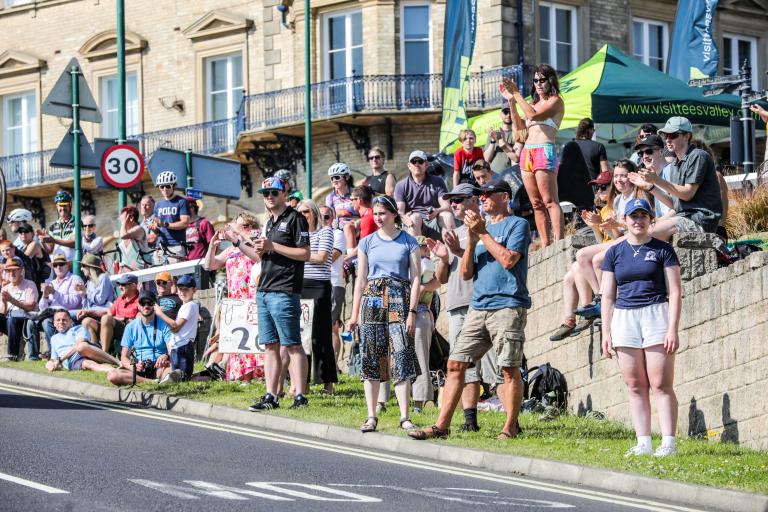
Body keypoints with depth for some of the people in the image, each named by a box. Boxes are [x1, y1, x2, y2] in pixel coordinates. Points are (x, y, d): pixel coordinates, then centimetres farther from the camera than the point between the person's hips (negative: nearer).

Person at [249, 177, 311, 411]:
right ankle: (270, 396, 9)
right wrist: (260, 250, 5)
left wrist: (272, 246, -15)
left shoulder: (295, 219, -6)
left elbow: (305, 253, -13)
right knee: (271, 346, 8)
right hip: (264, 290, 9)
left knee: (293, 345, -7)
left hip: (284, 292, -9)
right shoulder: (270, 222, 20)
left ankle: (300, 396, -7)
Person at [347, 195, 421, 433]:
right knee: (370, 359, 0)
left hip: (399, 301, -3)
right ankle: (371, 416, 4)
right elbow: (361, 280, 12)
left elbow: (415, 279, 1)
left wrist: (412, 312, -8)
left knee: (402, 357, -10)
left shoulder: (409, 243, 3)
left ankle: (404, 417, -9)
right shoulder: (367, 243, 11)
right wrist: (354, 314, 8)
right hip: (371, 300, 3)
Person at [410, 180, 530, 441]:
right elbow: (466, 273, 15)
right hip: (478, 308, 7)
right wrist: (472, 240, 1)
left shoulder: (517, 225, 1)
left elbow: (508, 260, -14)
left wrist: (483, 233, -7)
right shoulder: (482, 227, 21)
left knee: (509, 369, -6)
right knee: (455, 364, 2)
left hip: (508, 306, -7)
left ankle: (511, 427, 1)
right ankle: (442, 425, 3)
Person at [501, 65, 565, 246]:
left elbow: (533, 115, -14)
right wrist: (511, 101, 16)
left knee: (549, 201, -15)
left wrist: (517, 94, -8)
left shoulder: (555, 101, 0)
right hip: (527, 152, 8)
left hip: (544, 152, -8)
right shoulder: (535, 103, 24)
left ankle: (559, 243, -21)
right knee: (536, 204, 5)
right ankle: (545, 245, 5)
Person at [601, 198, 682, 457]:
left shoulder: (662, 250, 2)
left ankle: (669, 442, -8)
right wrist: (606, 332, 6)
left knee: (661, 384, -8)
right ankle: (643, 443, 4)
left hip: (656, 314, -4)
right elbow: (607, 296, 13)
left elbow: (674, 292, -1)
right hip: (624, 318, 4)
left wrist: (673, 329, -9)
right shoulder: (615, 253, 12)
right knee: (635, 385, 2)